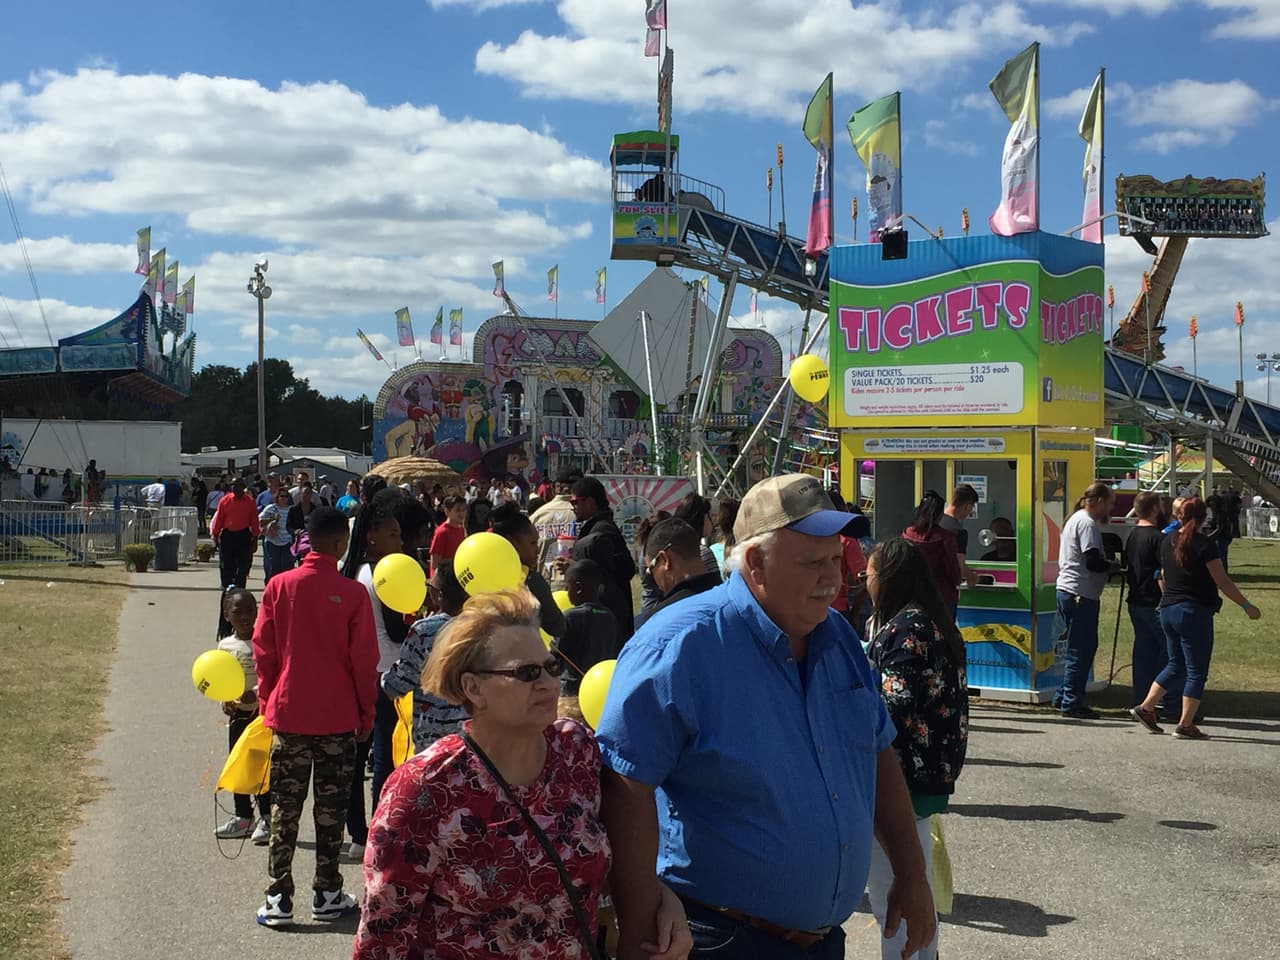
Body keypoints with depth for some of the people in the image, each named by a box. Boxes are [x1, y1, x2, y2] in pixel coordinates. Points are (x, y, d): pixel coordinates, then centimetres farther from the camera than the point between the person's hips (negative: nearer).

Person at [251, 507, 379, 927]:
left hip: (288, 713, 1)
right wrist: (366, 714, 5)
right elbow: (364, 660, -7)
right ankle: (326, 895, 17)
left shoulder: (279, 586, -4)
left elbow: (263, 651, 0)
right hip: (338, 718, -1)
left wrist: (268, 700, 13)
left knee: (284, 807, 8)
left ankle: (278, 899, 8)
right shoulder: (352, 593, -10)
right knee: (330, 808, 10)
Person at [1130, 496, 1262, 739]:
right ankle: (1185, 724, 2)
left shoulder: (1167, 541, 7)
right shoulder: (1203, 545, -14)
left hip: (1167, 609, 7)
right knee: (1197, 671, 2)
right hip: (1195, 612, -7)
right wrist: (1247, 606, -4)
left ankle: (1145, 707, 16)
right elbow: (1223, 582, -12)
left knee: (1175, 664, 21)